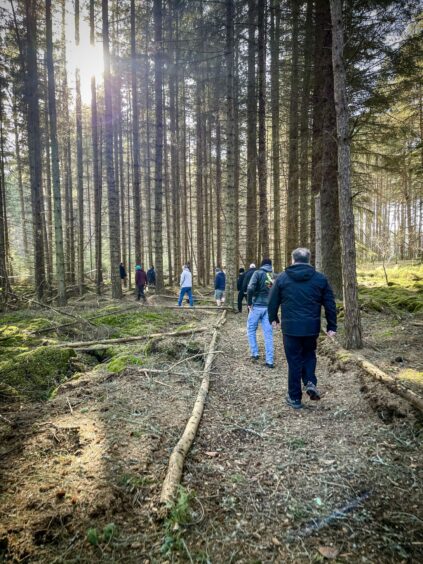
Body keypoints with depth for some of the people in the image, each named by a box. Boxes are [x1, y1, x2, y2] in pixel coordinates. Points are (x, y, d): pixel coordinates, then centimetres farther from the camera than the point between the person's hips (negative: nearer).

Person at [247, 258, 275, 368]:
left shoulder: (258, 273, -5)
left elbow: (250, 288, -18)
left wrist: (249, 303, -8)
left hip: (257, 306, -3)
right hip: (269, 307, 4)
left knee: (251, 330, 16)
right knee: (268, 333, 6)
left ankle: (255, 353, 17)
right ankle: (269, 361, 7)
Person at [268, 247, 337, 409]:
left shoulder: (282, 278, -1)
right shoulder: (320, 278, 2)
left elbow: (273, 301, 5)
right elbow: (330, 304, 3)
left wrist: (273, 318, 21)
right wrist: (331, 326, 10)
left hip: (291, 327, -1)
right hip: (312, 327, 1)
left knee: (294, 361, 9)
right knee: (309, 354, 25)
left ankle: (295, 397, 17)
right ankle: (310, 383, 5)